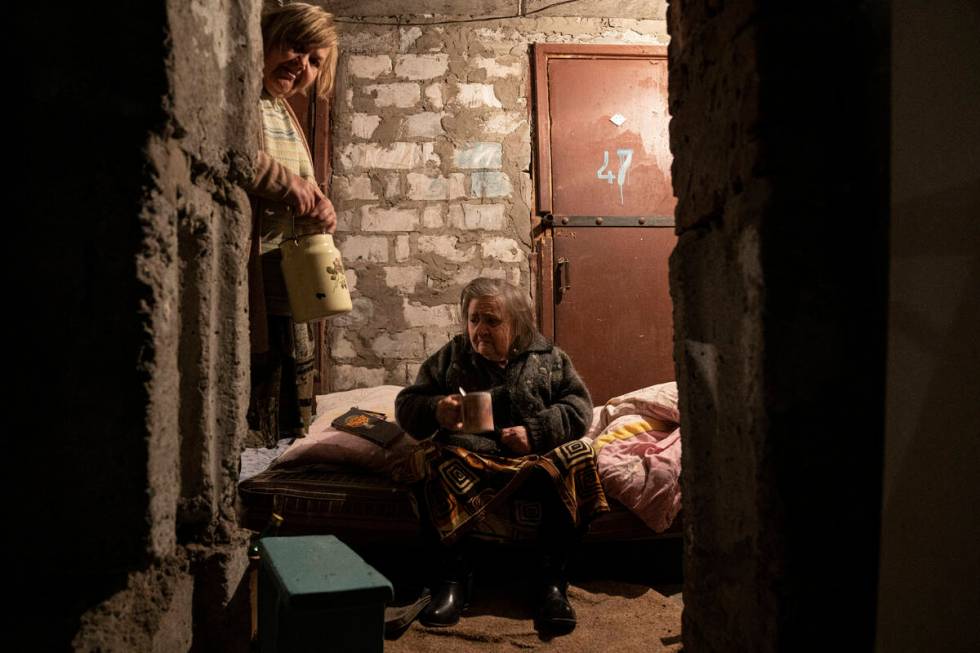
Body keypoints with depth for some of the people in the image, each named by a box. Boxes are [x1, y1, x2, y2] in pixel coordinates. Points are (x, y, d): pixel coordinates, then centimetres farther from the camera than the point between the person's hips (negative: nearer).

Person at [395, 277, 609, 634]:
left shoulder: (547, 357, 12)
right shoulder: (451, 357, 12)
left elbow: (579, 406, 5)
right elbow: (406, 405, 8)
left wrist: (536, 432, -12)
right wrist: (437, 412, -16)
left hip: (536, 457, 0)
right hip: (471, 455, 0)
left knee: (572, 459, -32)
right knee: (441, 459, -34)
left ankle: (552, 580, -23)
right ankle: (455, 575, -25)